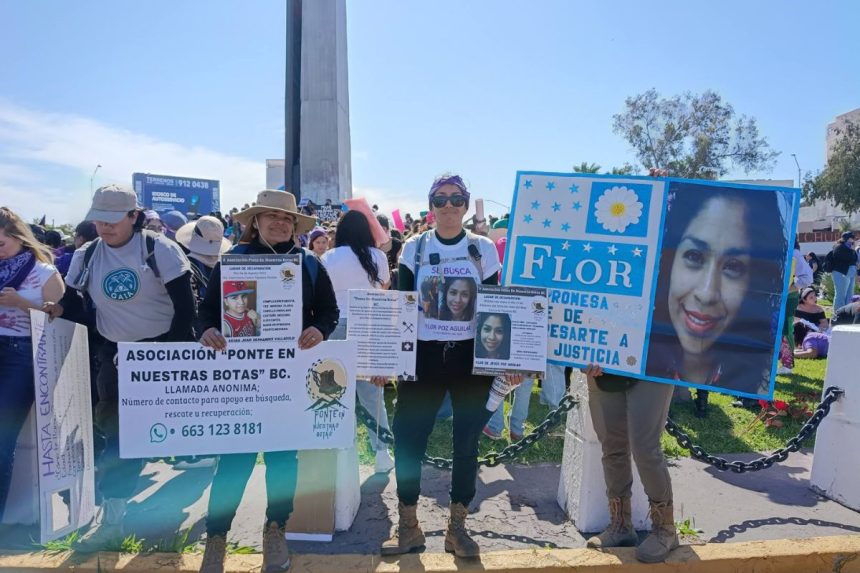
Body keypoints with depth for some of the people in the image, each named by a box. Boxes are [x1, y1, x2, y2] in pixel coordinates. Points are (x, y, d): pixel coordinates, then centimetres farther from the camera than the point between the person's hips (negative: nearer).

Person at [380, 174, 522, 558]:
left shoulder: (484, 248, 2)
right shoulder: (414, 248, 3)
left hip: (471, 356, 0)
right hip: (423, 355, 0)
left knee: (466, 443, 9)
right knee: (408, 438, 1)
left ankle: (457, 526, 27)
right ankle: (408, 526, 23)